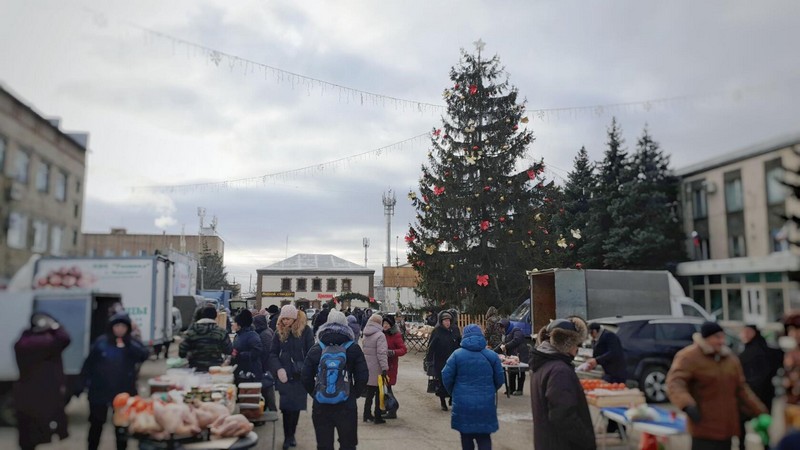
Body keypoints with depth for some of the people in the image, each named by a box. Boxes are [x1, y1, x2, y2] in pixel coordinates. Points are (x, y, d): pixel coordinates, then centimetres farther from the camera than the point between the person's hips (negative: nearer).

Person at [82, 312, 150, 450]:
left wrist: (127, 345, -24)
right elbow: (89, 362, 1)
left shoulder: (133, 343, -2)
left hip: (124, 392, 0)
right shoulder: (101, 341, -3)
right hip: (100, 391, 0)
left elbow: (145, 355, -18)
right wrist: (87, 380, -4)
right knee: (96, 423, 12)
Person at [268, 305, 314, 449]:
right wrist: (279, 369, -14)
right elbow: (273, 353, 2)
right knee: (286, 406, 0)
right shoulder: (280, 332, 2)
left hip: (300, 376, -1)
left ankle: (291, 435, 23)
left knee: (296, 406, 6)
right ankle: (287, 437, 13)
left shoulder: (305, 330, -5)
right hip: (285, 375, 1)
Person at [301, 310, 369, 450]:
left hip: (320, 406, 1)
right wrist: (354, 394, 9)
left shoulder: (315, 349, 0)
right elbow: (363, 376, -6)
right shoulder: (353, 348, -4)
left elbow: (306, 378, 0)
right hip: (347, 405, -1)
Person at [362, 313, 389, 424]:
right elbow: (381, 353, -21)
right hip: (376, 369, -7)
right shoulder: (380, 335, -15)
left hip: (366, 367, 7)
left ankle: (367, 414, 23)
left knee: (369, 392, 17)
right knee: (379, 393, 4)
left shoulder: (366, 335, 8)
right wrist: (385, 368, -22)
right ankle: (377, 417, 8)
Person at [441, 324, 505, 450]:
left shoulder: (457, 354, -4)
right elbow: (500, 379, 7)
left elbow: (446, 377, -4)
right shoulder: (492, 355, 1)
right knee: (484, 437, 7)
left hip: (463, 403, -1)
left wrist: (453, 392, 15)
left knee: (466, 436, 15)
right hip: (485, 404, 1)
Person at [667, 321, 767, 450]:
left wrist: (759, 412, 12)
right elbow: (675, 383, -23)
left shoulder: (730, 358, 11)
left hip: (726, 426, 7)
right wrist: (687, 405, -40)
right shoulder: (689, 357, -12)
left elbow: (741, 390, 19)